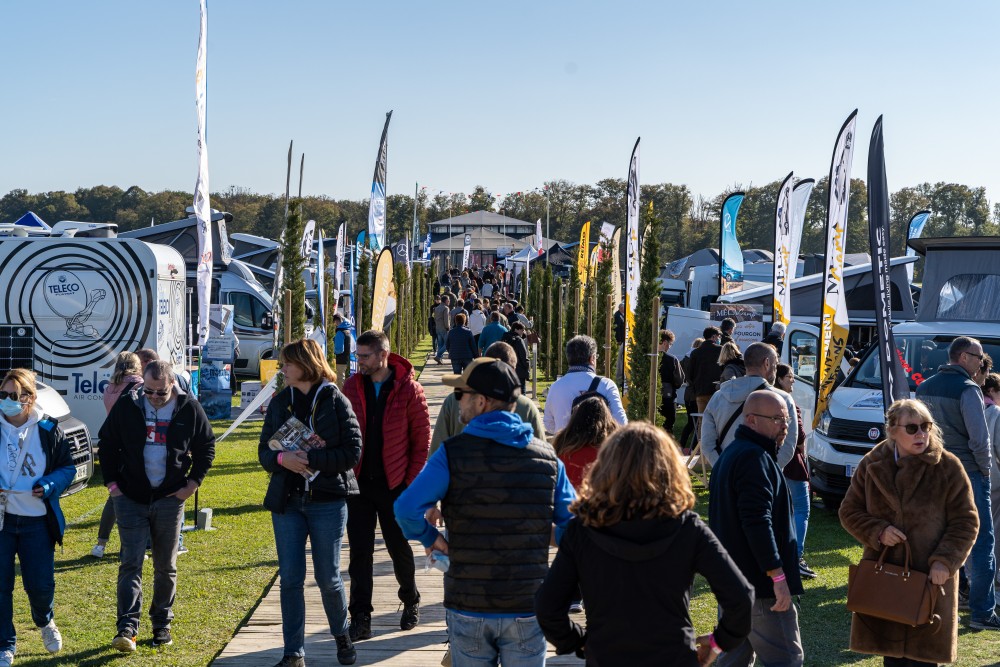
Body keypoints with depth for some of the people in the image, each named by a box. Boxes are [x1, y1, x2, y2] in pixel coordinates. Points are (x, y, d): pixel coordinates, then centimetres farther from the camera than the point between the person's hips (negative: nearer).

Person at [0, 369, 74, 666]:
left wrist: (49, 486, -14)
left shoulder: (48, 430, -2)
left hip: (36, 521, 0)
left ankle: (45, 622, 37)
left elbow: (68, 467, 6)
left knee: (41, 584, 4)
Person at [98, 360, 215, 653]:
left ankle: (162, 624, 23)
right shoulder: (126, 406, -4)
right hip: (130, 498, 0)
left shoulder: (189, 409, -4)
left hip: (170, 499, 1)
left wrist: (193, 483, -1)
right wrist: (111, 481, 2)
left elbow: (206, 447, 7)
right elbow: (107, 443, 8)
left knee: (166, 566, 9)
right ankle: (127, 628, -9)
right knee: (131, 563, -7)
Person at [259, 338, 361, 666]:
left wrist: (309, 458, -19)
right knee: (290, 578, 3)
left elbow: (352, 451, -10)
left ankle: (341, 635, 31)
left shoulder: (335, 401, -5)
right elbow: (264, 452, 6)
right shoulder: (280, 402, 7)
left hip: (327, 500, -3)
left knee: (328, 577, 5)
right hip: (287, 500, 3)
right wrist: (283, 459, -16)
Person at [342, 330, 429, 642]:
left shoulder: (409, 389, -8)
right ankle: (360, 617, 8)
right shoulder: (352, 387, 2)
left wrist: (412, 481, -9)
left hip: (394, 484, -2)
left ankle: (411, 602, 34)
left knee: (399, 547, 11)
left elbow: (422, 437, -5)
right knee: (360, 551, 3)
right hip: (358, 481, 2)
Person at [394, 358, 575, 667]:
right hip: (527, 608, 2)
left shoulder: (453, 453, -9)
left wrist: (429, 537, -1)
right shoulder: (547, 456, 0)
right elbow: (572, 524, 1)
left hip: (468, 608, -1)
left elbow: (407, 508, -20)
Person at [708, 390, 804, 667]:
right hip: (759, 582, -10)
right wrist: (778, 575, -23)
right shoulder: (754, 458, -16)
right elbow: (758, 521, -24)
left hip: (735, 579, 10)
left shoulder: (731, 454, 17)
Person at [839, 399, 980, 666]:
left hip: (930, 578, -2)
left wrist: (945, 561, -14)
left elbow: (966, 522, -3)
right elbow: (849, 511, 7)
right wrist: (878, 531, -11)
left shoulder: (948, 467, -5)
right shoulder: (872, 465, 2)